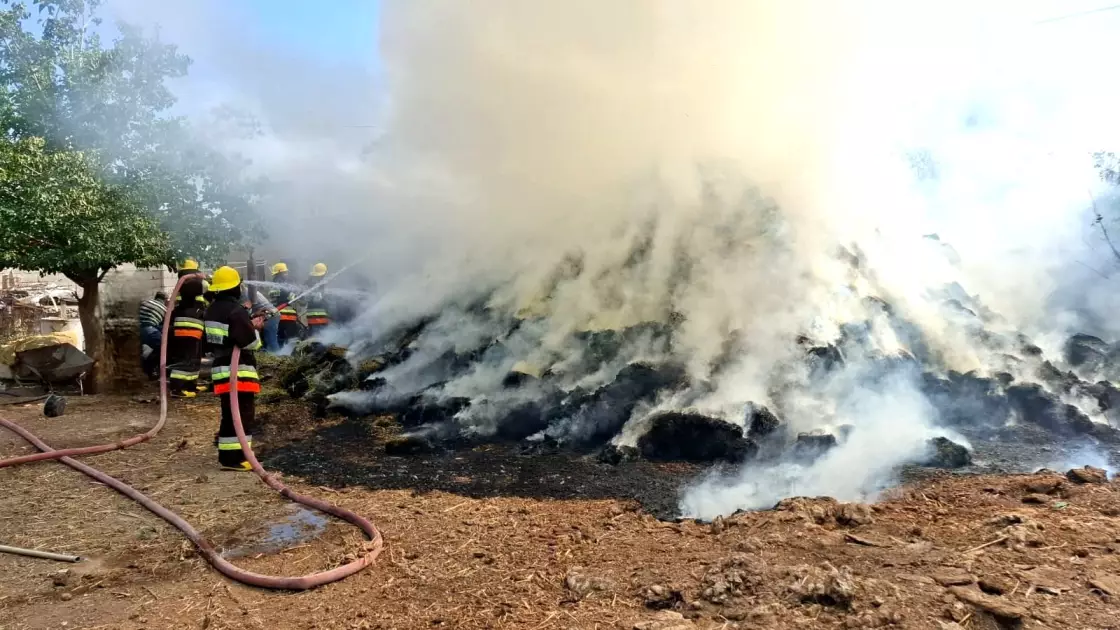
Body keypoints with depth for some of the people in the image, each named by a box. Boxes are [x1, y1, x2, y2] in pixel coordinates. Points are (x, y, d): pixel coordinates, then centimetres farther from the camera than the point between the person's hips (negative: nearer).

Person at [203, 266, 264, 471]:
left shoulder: (212, 310, 15)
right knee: (243, 415, -5)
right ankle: (235, 458, -6)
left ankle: (227, 455, 22)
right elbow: (250, 341, -22)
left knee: (229, 415, 17)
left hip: (221, 369, 10)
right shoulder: (236, 310, -16)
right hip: (238, 371, -10)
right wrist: (255, 328, 0)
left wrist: (248, 325, 14)